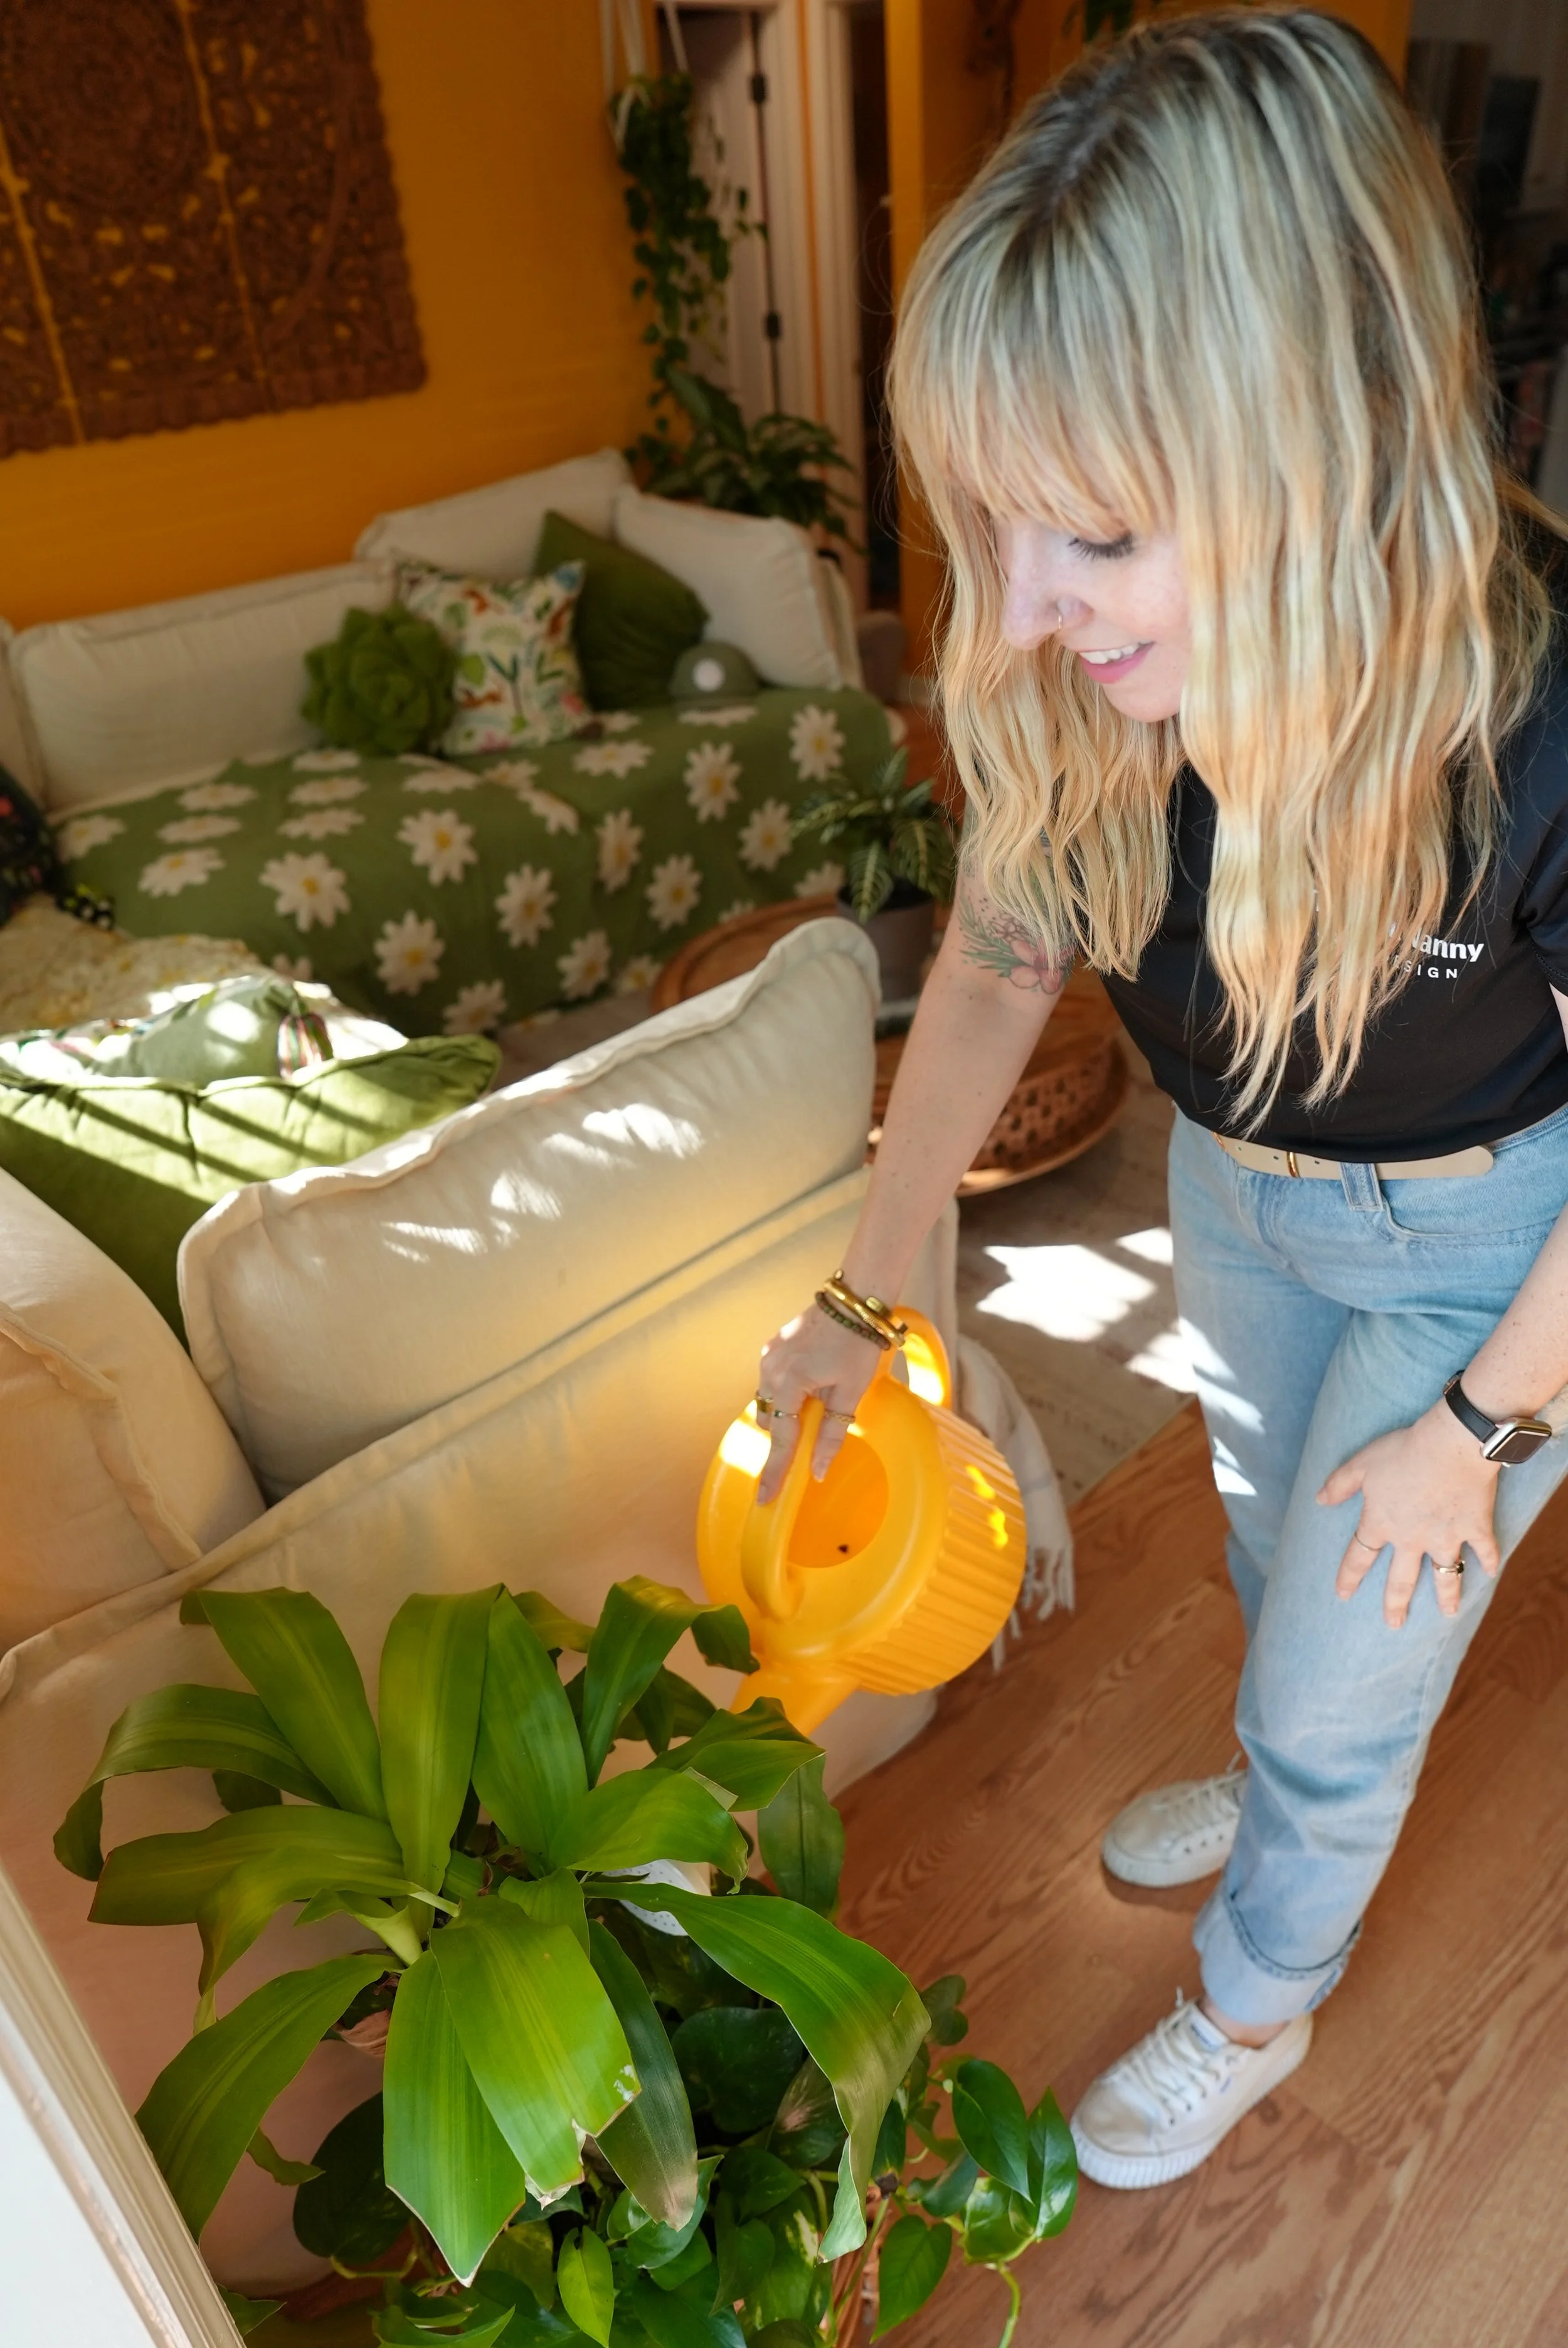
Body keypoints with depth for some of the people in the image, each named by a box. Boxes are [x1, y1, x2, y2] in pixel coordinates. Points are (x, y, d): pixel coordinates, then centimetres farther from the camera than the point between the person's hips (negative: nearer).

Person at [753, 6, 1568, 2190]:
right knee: (1283, 1570, 29)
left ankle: (1258, 2004, 46)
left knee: (1338, 1679, 13)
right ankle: (1297, 1787, 63)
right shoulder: (1072, 682, -24)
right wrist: (860, 1299, -6)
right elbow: (998, 959, -8)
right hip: (1236, 1181, 5)